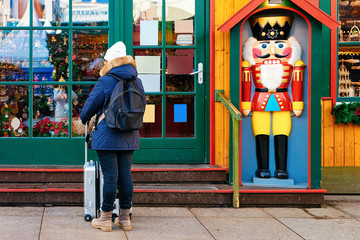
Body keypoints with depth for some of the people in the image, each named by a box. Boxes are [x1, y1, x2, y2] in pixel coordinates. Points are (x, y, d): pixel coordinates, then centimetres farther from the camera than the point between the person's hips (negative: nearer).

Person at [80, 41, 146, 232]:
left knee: (110, 176, -3)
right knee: (125, 174, 9)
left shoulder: (105, 82, -10)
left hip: (108, 136, -5)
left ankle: (105, 219, 5)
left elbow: (91, 105, -2)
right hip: (129, 137, 6)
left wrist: (84, 118, 19)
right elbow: (142, 105, 18)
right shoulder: (137, 82, 8)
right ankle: (124, 218, 14)